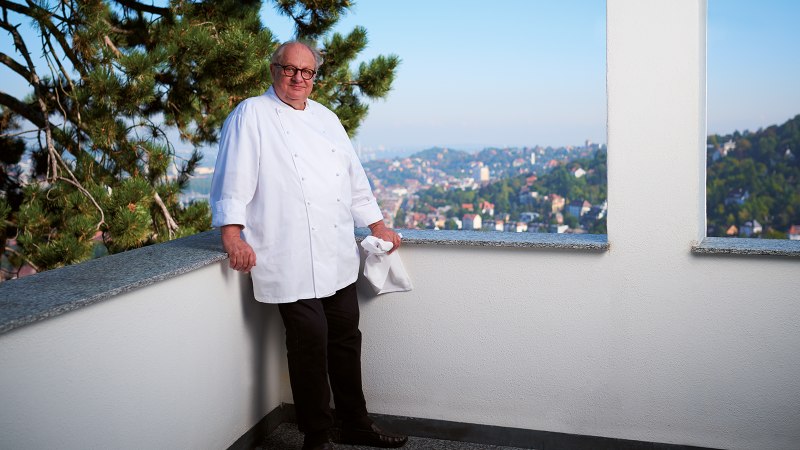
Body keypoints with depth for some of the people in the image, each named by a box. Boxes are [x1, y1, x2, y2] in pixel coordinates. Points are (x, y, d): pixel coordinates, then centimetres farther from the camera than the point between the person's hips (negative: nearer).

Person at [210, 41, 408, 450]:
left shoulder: (325, 117, 18)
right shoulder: (251, 115, 0)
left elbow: (354, 175, 22)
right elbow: (233, 179, -9)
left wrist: (378, 226, 21)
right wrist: (233, 236, -19)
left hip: (340, 258, 7)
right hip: (292, 260, -6)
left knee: (346, 338, 13)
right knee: (309, 342, -4)